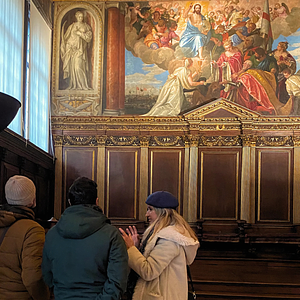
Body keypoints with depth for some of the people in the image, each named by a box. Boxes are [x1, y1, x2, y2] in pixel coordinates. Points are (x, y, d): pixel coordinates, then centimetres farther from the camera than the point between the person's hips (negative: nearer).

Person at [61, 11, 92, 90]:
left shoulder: (86, 26, 9)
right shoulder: (72, 26, 13)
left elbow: (89, 36, -3)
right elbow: (67, 37, 12)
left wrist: (80, 33, -10)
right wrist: (68, 47, 0)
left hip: (81, 49, -2)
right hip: (73, 48, 2)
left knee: (79, 66, -14)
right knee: (73, 66, -4)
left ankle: (83, 84, -10)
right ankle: (74, 85, -2)